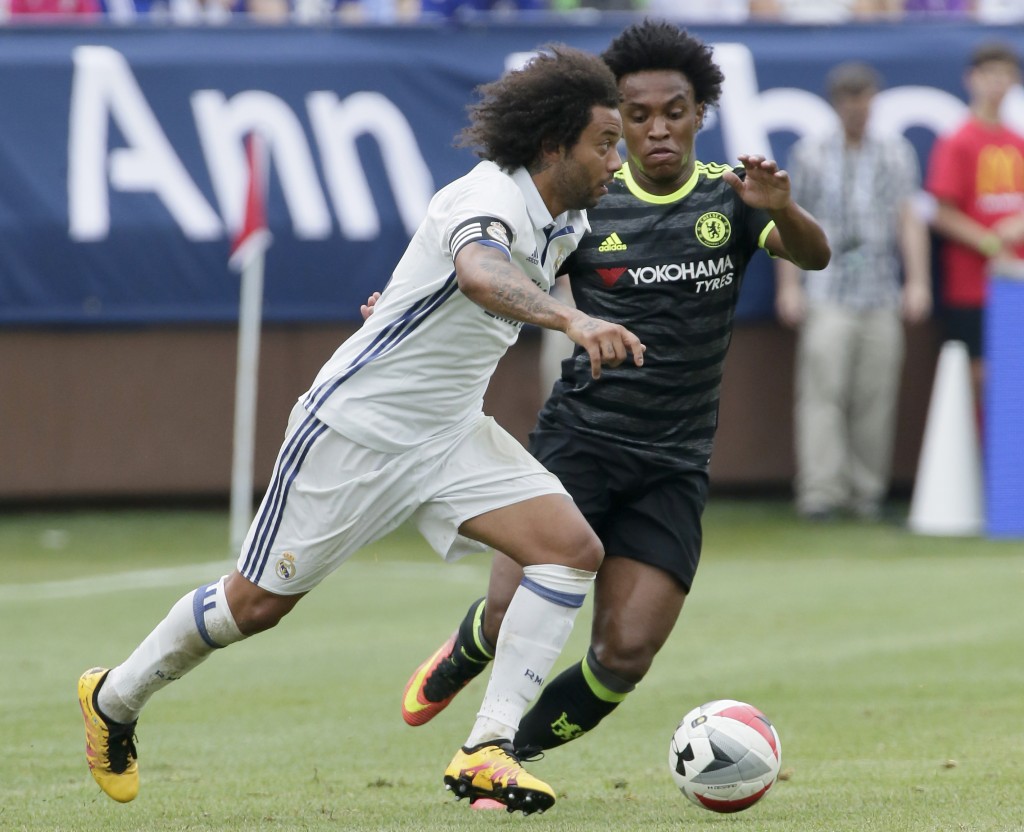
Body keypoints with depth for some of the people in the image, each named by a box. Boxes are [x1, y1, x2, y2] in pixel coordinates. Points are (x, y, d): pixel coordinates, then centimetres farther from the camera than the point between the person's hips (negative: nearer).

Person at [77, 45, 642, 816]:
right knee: (259, 601, 6)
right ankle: (115, 697, 32)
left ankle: (487, 751, -14)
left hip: (450, 434, 8)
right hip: (358, 425, -8)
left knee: (573, 549, -13)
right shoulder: (489, 200, -27)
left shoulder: (565, 221, 2)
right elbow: (479, 274, -53)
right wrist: (574, 321, -68)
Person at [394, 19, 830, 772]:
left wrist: (782, 209, -37)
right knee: (516, 615, -15)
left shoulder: (728, 199, 2)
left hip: (673, 468, 1)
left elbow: (813, 256, -14)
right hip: (579, 437, -1)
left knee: (626, 655, -10)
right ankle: (463, 657, 23)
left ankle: (508, 754, 15)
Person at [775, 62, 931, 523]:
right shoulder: (810, 153, 8)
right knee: (823, 391, -11)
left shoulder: (897, 153, 13)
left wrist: (917, 281, 0)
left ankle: (867, 492, 6)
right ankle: (821, 493, -13)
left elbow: (909, 219, 9)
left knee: (876, 396, -1)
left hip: (881, 295, 2)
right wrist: (789, 286, 2)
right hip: (827, 293, -2)